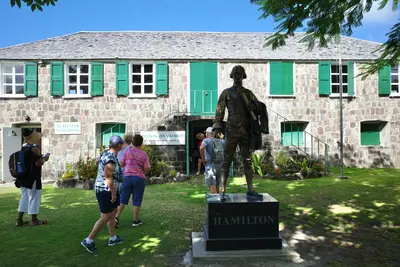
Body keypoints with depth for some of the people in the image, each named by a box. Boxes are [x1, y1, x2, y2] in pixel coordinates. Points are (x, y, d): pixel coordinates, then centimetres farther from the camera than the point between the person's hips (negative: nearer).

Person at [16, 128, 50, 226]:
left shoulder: (24, 147, 8)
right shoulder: (35, 148, -20)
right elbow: (38, 163, -22)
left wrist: (41, 157, 14)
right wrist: (45, 158, -5)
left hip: (24, 177, 9)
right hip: (33, 178, -9)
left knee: (24, 198, 17)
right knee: (34, 198, 4)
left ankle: (19, 220, 23)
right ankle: (34, 220, 15)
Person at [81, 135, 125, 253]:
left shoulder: (108, 153, 7)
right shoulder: (110, 158, -24)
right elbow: (108, 177, -25)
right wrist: (113, 194, -18)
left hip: (104, 189, 10)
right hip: (106, 191, -10)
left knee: (114, 212, 18)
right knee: (106, 217, -1)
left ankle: (113, 238, 29)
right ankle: (88, 241, 8)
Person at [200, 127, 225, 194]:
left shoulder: (206, 140, -6)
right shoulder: (220, 141, 10)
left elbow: (201, 148, -26)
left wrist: (203, 159, -15)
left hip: (210, 165, -6)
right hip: (219, 165, 6)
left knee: (212, 186, -6)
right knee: (217, 185, 19)